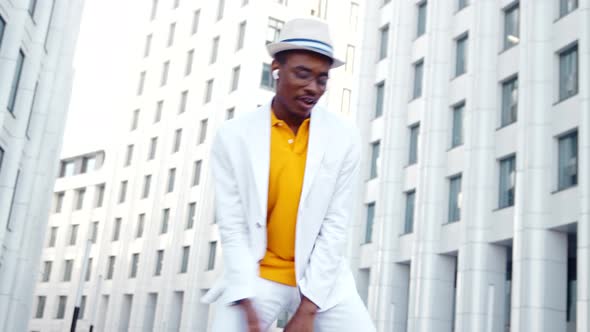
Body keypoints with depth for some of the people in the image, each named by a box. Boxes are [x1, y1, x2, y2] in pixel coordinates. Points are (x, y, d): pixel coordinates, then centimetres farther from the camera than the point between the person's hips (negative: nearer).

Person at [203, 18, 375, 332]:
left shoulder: (344, 137, -7)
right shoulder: (233, 136, -7)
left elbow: (335, 227, -8)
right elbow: (232, 225, -7)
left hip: (322, 276, 1)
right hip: (256, 275, 0)